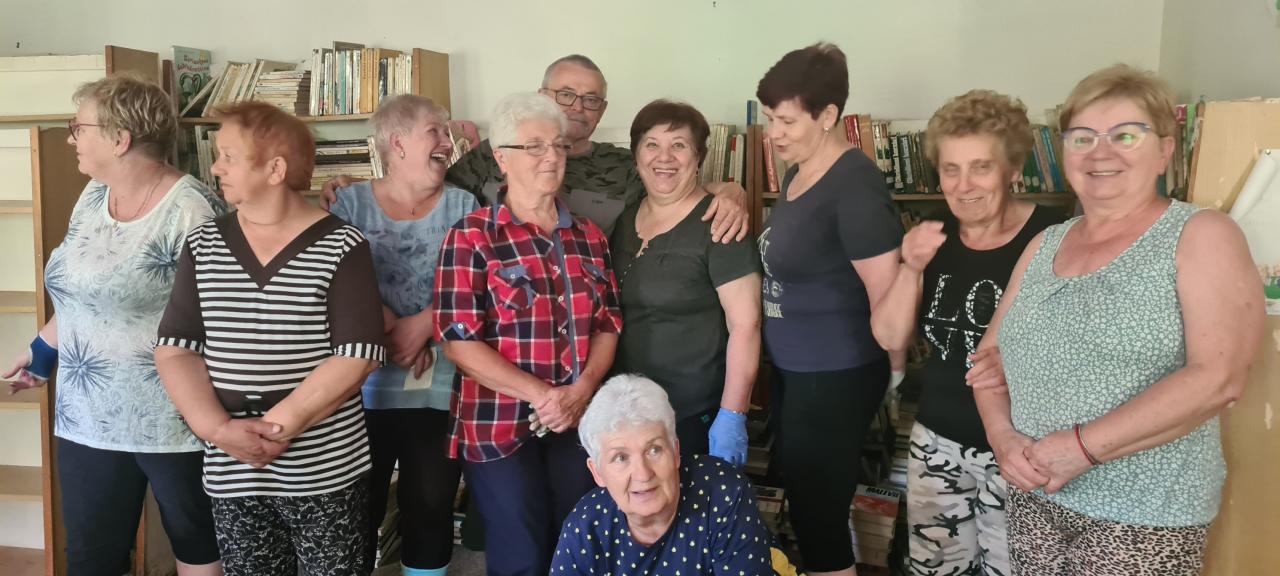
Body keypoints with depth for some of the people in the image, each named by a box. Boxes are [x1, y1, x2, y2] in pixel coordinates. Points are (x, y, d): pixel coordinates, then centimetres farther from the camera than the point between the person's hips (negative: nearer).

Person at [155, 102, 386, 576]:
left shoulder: (342, 247, -7)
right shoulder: (203, 245, 6)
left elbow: (358, 355, -13)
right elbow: (174, 349, 3)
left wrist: (278, 425, -16)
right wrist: (218, 428, -12)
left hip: (326, 470, -3)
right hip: (232, 473, 4)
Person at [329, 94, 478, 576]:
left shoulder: (462, 206, 5)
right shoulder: (351, 203, 3)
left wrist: (424, 324, -16)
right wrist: (393, 330, -14)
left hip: (440, 388, 1)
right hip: (365, 386, -1)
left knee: (431, 507, 9)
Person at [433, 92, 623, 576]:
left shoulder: (588, 236, 8)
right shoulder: (472, 236, -7)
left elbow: (608, 325, 9)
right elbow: (458, 341, -12)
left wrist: (582, 388, -10)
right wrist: (540, 394, -17)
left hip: (579, 423, 5)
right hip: (500, 427, -4)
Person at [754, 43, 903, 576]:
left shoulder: (853, 185, -21)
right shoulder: (798, 171, 7)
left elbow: (888, 297, -18)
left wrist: (881, 372, -7)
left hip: (836, 378, -9)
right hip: (792, 370, 9)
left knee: (817, 514, 4)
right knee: (800, 500, 21)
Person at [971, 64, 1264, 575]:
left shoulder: (1201, 237, -8)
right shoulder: (1045, 245, 9)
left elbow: (1217, 378, -18)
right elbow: (992, 351, 11)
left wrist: (1083, 447, -20)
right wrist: (1003, 435, -8)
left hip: (1143, 517, -5)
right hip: (1034, 500, 5)